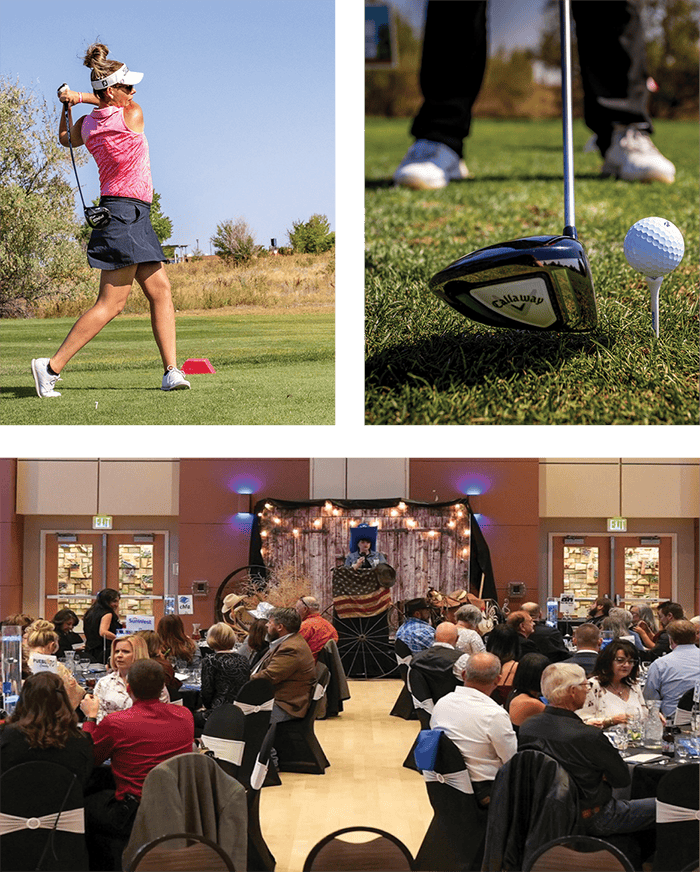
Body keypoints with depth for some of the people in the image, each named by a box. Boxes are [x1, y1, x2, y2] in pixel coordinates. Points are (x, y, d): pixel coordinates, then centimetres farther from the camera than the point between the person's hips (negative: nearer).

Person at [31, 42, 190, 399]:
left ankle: (171, 371, 2)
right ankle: (51, 366, -8)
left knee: (161, 291, 7)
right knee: (111, 303, -8)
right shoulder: (132, 115, -11)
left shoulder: (86, 124, 6)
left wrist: (68, 105, 23)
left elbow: (66, 138, 29)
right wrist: (82, 97, 15)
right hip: (126, 212, -9)